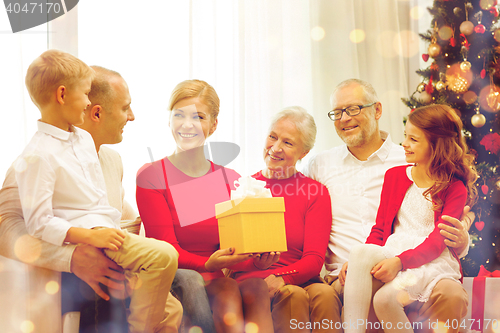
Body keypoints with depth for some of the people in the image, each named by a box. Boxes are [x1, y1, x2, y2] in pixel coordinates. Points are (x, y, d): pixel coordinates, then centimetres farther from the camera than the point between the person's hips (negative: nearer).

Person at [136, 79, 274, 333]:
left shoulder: (232, 180, 14)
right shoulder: (150, 177, 3)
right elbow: (166, 248, -6)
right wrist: (208, 264, -26)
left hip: (228, 275, 3)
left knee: (256, 287, -29)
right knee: (226, 294, -33)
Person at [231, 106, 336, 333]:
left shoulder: (316, 193, 11)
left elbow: (314, 259, 1)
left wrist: (280, 278, -21)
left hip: (299, 280, 1)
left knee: (323, 292, -33)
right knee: (293, 295, -33)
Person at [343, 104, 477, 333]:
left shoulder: (455, 189, 2)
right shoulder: (394, 176, 17)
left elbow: (438, 241, -9)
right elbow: (380, 228, 15)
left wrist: (400, 261, -25)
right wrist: (357, 262, -4)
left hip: (433, 262, -4)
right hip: (392, 254, 4)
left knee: (385, 299, -33)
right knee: (360, 253, -32)